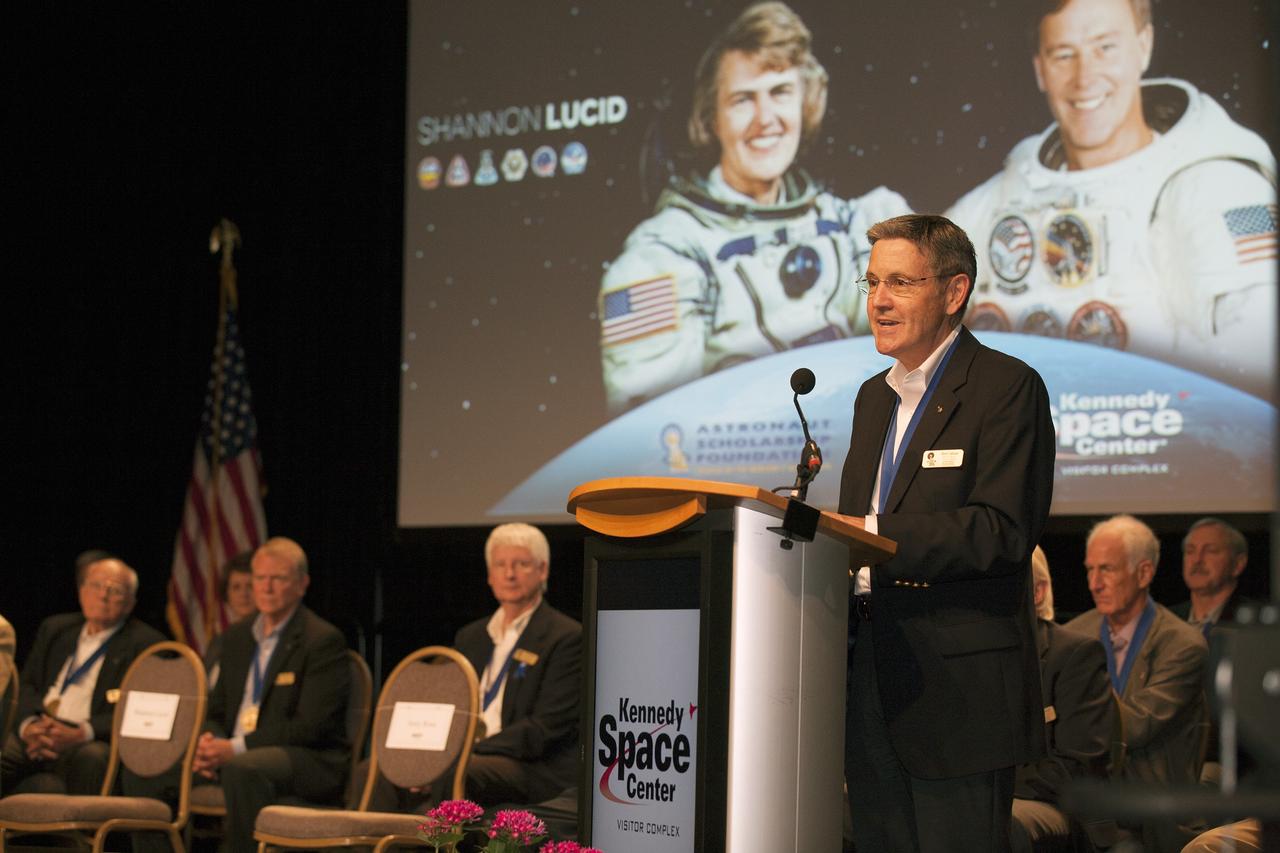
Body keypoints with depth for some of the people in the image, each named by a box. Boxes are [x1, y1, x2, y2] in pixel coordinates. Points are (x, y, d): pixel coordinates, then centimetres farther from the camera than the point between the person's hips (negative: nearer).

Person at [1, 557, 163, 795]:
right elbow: (27, 684, 19)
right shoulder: (54, 628, 22)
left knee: (92, 757, -38)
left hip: (90, 743, -4)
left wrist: (80, 734, -18)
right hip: (37, 738, 4)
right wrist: (29, 724, -4)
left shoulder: (145, 643, 4)